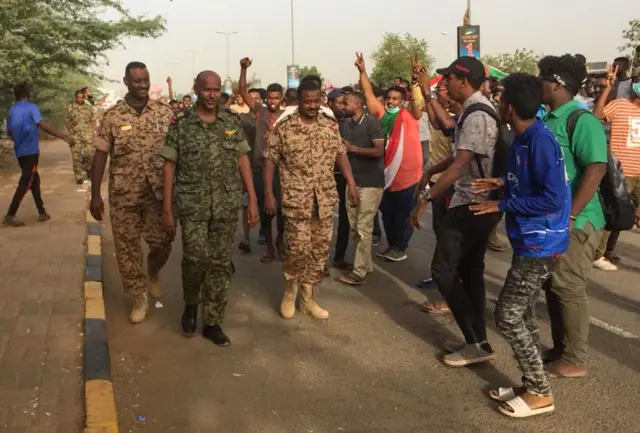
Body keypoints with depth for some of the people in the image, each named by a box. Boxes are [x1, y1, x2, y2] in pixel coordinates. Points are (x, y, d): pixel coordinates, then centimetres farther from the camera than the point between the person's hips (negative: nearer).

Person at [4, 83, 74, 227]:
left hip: (19, 151, 7)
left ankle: (42, 212, 18)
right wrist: (64, 136, -28)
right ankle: (10, 216, -10)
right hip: (30, 151, -7)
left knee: (34, 179, 16)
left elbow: (9, 132, 20)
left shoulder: (12, 110, 12)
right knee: (25, 183, -6)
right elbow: (43, 125, -23)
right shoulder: (31, 107, -8)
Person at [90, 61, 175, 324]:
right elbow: (100, 156, -1)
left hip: (160, 191, 1)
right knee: (127, 247, 6)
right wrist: (95, 195, -4)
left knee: (162, 242, 4)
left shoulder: (165, 112, 0)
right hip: (123, 194, 0)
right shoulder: (112, 116, -2)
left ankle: (153, 274, 38)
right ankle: (139, 298, 22)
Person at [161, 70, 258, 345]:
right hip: (192, 205, -2)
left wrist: (252, 200, 1)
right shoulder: (180, 126, -1)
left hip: (227, 205, 2)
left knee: (221, 263, 5)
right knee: (196, 258, -10)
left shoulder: (233, 123, 6)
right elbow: (169, 167, 0)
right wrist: (167, 209, -4)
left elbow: (243, 161, 7)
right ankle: (190, 304, 20)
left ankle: (213, 322, 18)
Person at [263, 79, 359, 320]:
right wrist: (268, 193, -7)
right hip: (296, 198, -4)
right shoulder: (283, 127, -5)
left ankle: (307, 297, 21)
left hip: (325, 199, 4)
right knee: (299, 247, -8)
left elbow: (341, 154, 10)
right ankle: (291, 289, 19)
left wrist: (351, 182, 0)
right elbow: (270, 160, -3)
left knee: (320, 249, 7)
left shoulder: (331, 125, 6)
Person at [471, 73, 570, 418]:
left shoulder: (540, 140, -21)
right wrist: (504, 184, 6)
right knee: (523, 315, 15)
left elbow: (552, 198, -25)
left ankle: (540, 393, 10)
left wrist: (502, 205, -19)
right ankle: (532, 386, 27)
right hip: (530, 241, 10)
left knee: (508, 316, -3)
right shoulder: (523, 139, 8)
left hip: (540, 244, -10)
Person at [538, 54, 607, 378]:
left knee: (568, 289, -1)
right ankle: (560, 350, 29)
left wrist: (568, 217, -27)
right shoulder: (549, 120, 13)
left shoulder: (581, 120, -14)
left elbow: (596, 169, -23)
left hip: (574, 222, -9)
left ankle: (574, 361, 13)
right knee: (552, 287, 15)